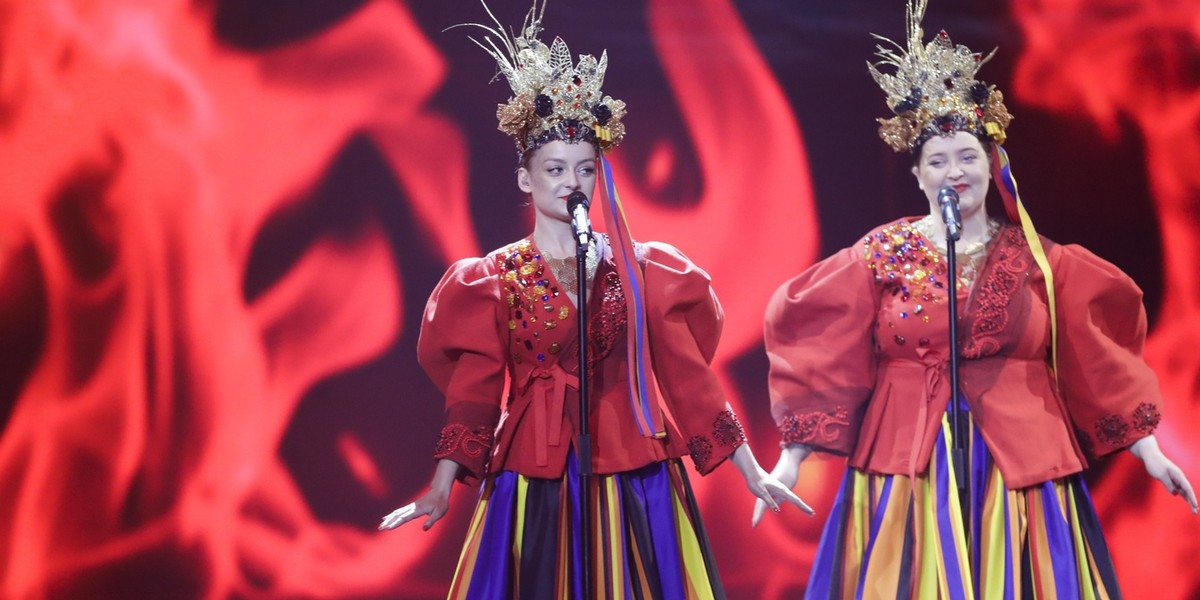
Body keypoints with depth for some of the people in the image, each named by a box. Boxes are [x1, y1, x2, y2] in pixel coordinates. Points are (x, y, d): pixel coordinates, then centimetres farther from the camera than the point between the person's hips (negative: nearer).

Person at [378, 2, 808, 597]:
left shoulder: (642, 269, 6)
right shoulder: (492, 281, 3)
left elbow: (689, 376, 4)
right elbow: (474, 393, -2)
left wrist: (751, 471, 0)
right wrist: (441, 487, -14)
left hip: (634, 482, 1)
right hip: (535, 482, -1)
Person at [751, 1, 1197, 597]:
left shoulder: (1039, 260, 5)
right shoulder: (879, 257, 1)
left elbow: (1100, 362, 6)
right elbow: (823, 362, -1)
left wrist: (1149, 451, 3)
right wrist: (792, 457, -6)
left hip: (1019, 467, 1)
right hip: (908, 469, -1)